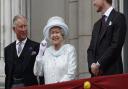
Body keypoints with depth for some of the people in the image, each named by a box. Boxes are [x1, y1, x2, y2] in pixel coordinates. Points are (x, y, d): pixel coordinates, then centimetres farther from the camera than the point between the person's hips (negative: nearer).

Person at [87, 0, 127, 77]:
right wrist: (92, 64, -4)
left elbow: (116, 45, -11)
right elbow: (91, 49, 17)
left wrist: (98, 64, -12)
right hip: (96, 73, 6)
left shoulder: (119, 17, -1)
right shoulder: (97, 24, 22)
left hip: (112, 71, -6)